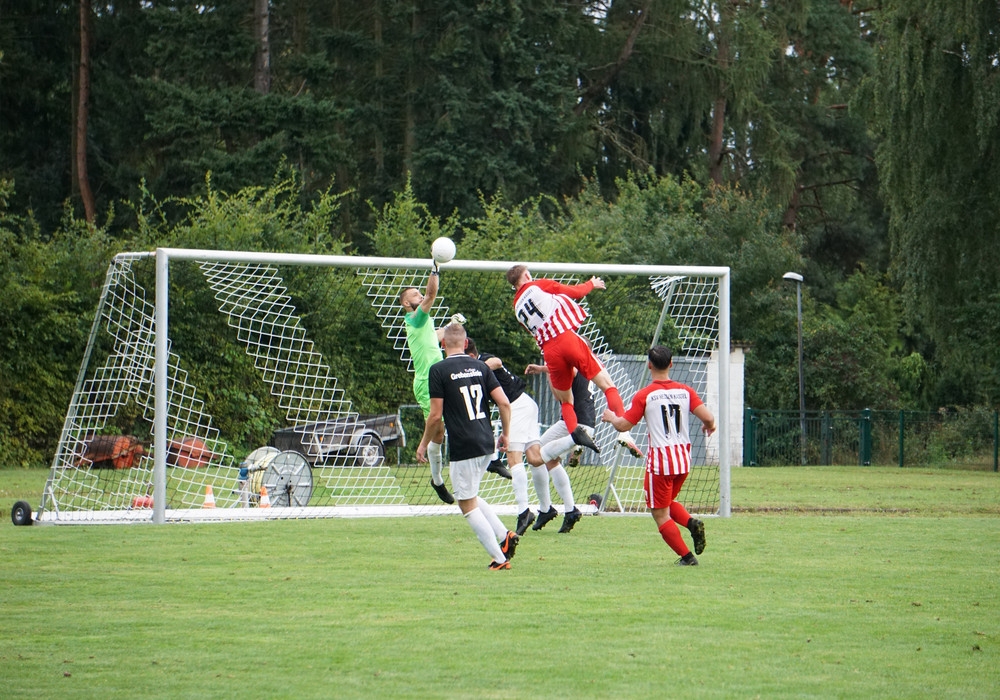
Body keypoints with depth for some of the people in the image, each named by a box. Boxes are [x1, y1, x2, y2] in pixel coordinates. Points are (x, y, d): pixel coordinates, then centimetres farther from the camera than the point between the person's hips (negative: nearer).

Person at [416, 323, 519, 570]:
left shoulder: (439, 370, -8)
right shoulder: (480, 367, 7)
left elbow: (435, 415, -9)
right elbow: (504, 403, 3)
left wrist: (423, 444, 5)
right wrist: (505, 433, 18)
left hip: (463, 447, -6)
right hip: (486, 444, 6)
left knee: (467, 504, 4)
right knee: (470, 496, 24)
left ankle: (499, 558, 1)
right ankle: (505, 536, 11)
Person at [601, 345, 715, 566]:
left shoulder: (644, 395, -8)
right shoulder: (685, 391, 2)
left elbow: (624, 425, -5)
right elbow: (708, 417, -7)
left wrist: (611, 417, 16)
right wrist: (709, 425, 17)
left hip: (660, 460, -5)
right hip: (683, 458, 5)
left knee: (661, 515, 4)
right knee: (668, 502, 26)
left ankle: (687, 556, -4)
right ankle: (692, 522, -2)